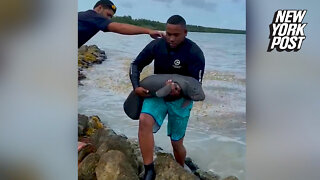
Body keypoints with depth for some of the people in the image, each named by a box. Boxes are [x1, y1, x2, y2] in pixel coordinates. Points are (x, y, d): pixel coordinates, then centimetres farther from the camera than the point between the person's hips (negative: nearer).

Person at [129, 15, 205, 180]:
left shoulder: (195, 53, -20)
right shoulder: (156, 45, -11)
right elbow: (136, 65, 2)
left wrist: (179, 91, -42)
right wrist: (136, 87, -15)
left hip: (180, 100, -2)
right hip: (157, 94, 2)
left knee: (176, 142, 9)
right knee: (144, 120, -29)